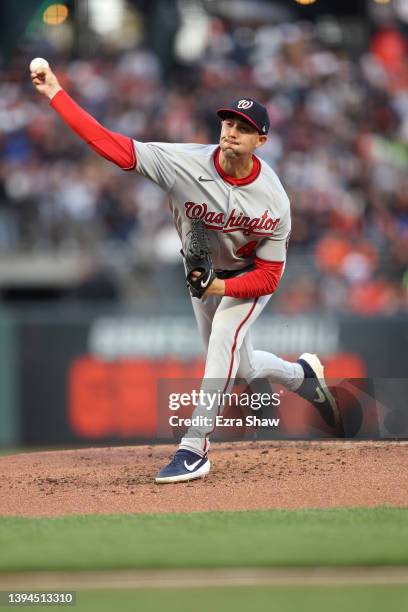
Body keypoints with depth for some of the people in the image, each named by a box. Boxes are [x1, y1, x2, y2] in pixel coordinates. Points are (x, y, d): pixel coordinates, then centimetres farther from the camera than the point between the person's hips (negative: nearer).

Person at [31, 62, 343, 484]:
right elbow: (111, 145, -34)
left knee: (224, 340, -29)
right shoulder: (184, 164, -30)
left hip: (248, 278, -4)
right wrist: (56, 94, -42)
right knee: (239, 368, 15)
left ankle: (194, 450, -27)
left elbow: (268, 275, -23)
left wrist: (222, 287, -40)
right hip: (202, 273, 4)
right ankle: (302, 375, 48)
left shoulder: (273, 201, -31)